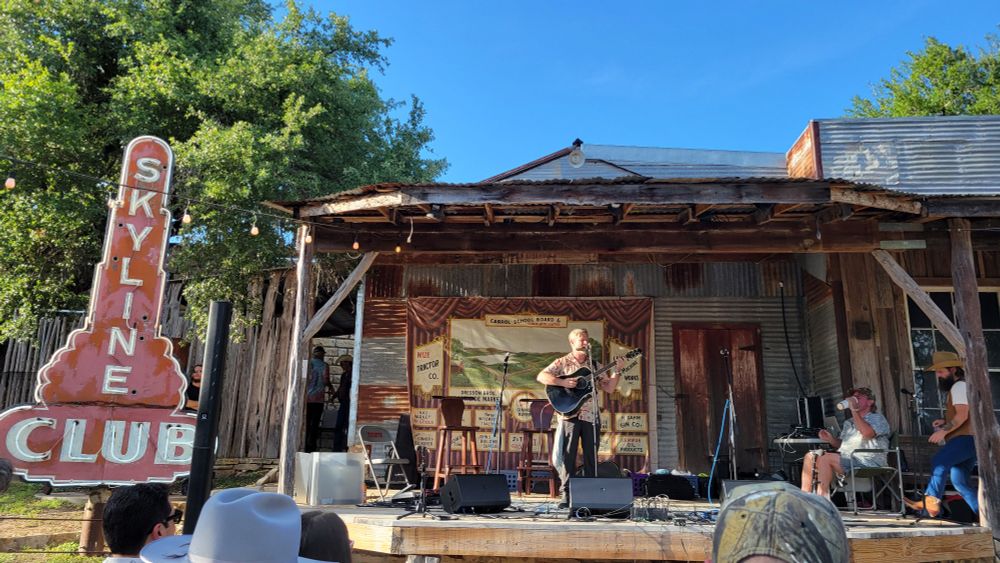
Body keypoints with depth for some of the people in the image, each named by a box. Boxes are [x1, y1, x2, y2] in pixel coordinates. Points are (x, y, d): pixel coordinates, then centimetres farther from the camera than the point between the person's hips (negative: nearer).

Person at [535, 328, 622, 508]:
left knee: (591, 456, 5)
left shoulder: (595, 365, 15)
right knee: (568, 454, -5)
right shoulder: (562, 362, 3)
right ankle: (566, 494, 0)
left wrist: (617, 371, -2)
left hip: (590, 416, 4)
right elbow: (541, 376, -7)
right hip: (569, 414, -3)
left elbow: (609, 388, 11)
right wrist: (563, 382, -17)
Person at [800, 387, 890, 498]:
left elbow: (867, 433, -19)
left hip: (868, 463, -8)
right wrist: (831, 439, 5)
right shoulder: (848, 423, 28)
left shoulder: (877, 418, 5)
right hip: (846, 460, 8)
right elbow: (841, 445, 27)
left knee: (826, 458, -29)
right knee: (810, 456, -9)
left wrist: (854, 411, -14)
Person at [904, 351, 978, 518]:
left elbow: (962, 415, -16)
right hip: (966, 438, 11)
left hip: (966, 438, -11)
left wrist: (944, 431, -17)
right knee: (959, 481, 7)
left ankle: (930, 502, -35)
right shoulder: (959, 387, 27)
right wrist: (945, 422, 18)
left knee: (939, 462, -28)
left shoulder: (959, 386, -5)